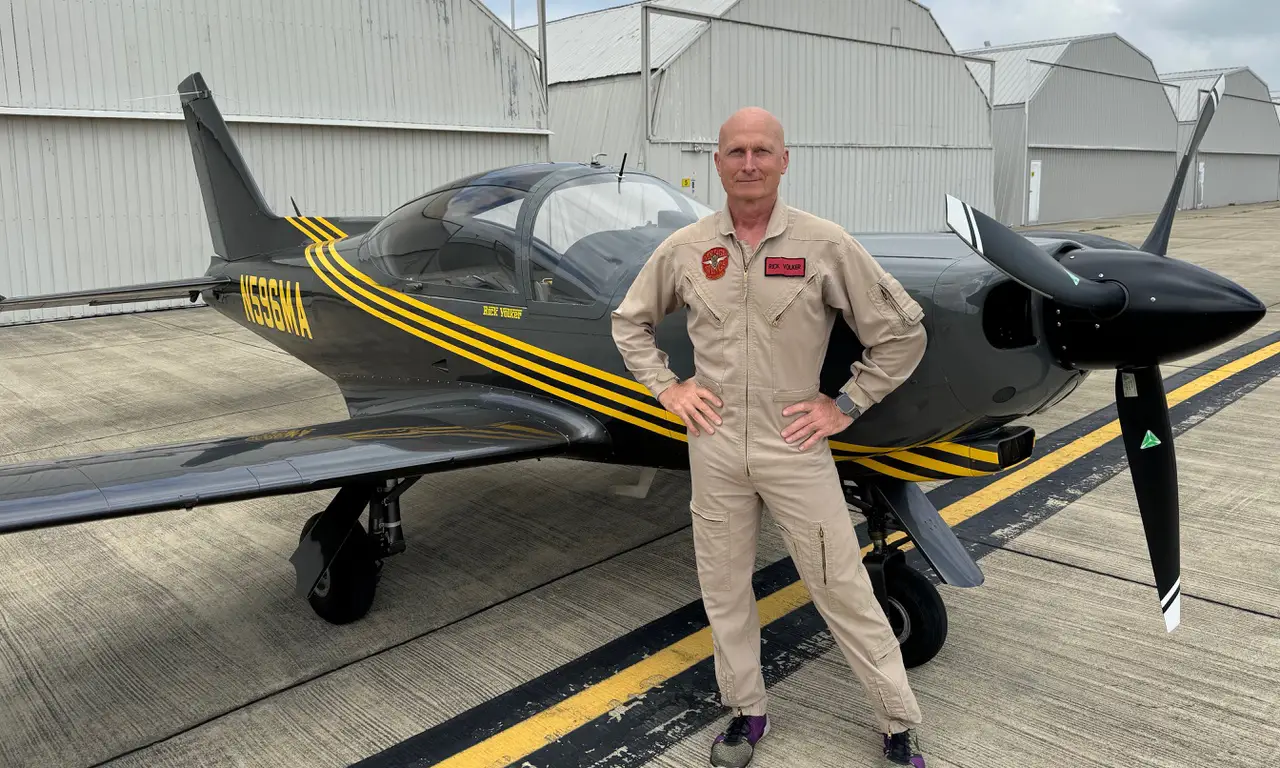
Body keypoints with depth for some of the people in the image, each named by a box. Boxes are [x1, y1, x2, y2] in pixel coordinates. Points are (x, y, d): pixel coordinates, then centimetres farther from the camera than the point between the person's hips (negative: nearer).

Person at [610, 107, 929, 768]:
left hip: (794, 446, -2)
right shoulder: (685, 248, 1)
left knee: (843, 589, 6)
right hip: (715, 445, 3)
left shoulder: (825, 245, -7)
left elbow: (902, 332, -1)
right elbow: (630, 321, 15)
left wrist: (846, 404, -4)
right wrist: (666, 387, 4)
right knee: (723, 588, 13)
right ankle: (746, 710, 34)